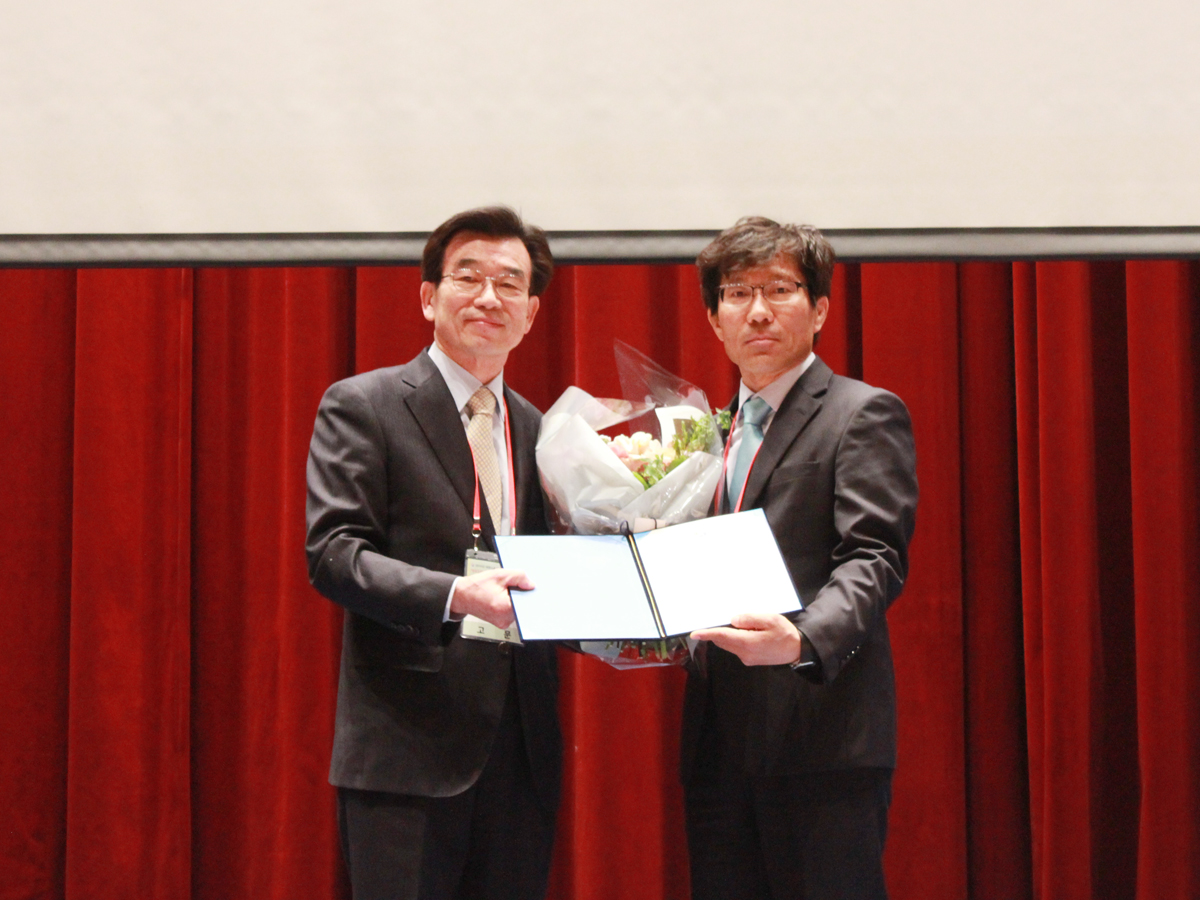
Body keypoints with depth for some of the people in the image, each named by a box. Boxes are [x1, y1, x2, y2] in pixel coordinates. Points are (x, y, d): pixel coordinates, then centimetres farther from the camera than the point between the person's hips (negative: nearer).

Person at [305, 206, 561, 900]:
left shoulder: (537, 428, 18)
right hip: (410, 745, -5)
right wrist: (453, 595, -26)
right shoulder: (363, 407, -1)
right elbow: (332, 553, -11)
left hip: (521, 750, 6)